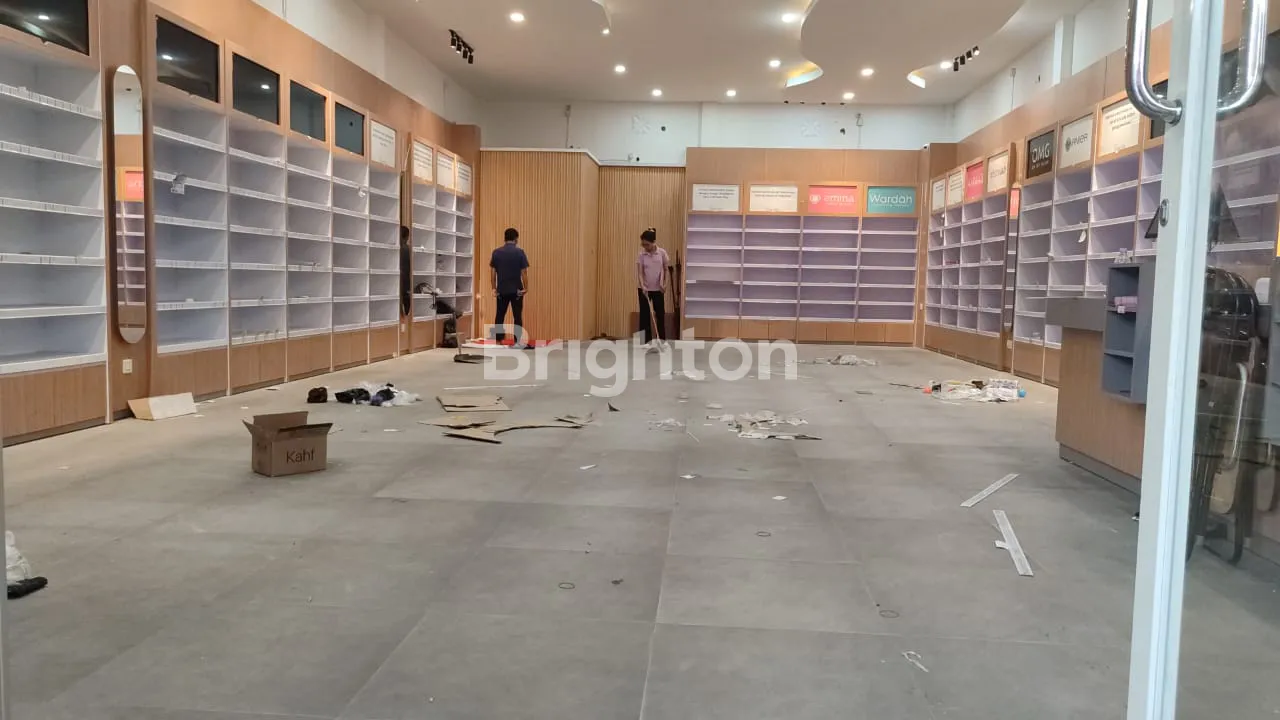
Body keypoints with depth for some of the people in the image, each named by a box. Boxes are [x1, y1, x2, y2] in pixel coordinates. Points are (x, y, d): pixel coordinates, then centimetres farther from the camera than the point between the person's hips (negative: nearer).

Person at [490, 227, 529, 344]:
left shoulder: (496, 252, 1)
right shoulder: (519, 252, -8)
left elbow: (492, 272, 2)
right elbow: (524, 272, -9)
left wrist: (494, 288, 10)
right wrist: (526, 288, 0)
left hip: (501, 290, 3)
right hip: (516, 290, -3)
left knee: (500, 316, 9)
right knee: (517, 317, 2)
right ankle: (517, 342, 0)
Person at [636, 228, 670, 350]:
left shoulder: (662, 253, -7)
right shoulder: (641, 255, -9)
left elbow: (665, 269, 4)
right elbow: (640, 272, -14)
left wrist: (664, 283, -5)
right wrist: (642, 286, -27)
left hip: (657, 289, 0)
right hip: (644, 289, 0)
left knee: (660, 313, 6)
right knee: (644, 314, 1)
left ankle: (662, 339, 20)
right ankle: (648, 341, 8)